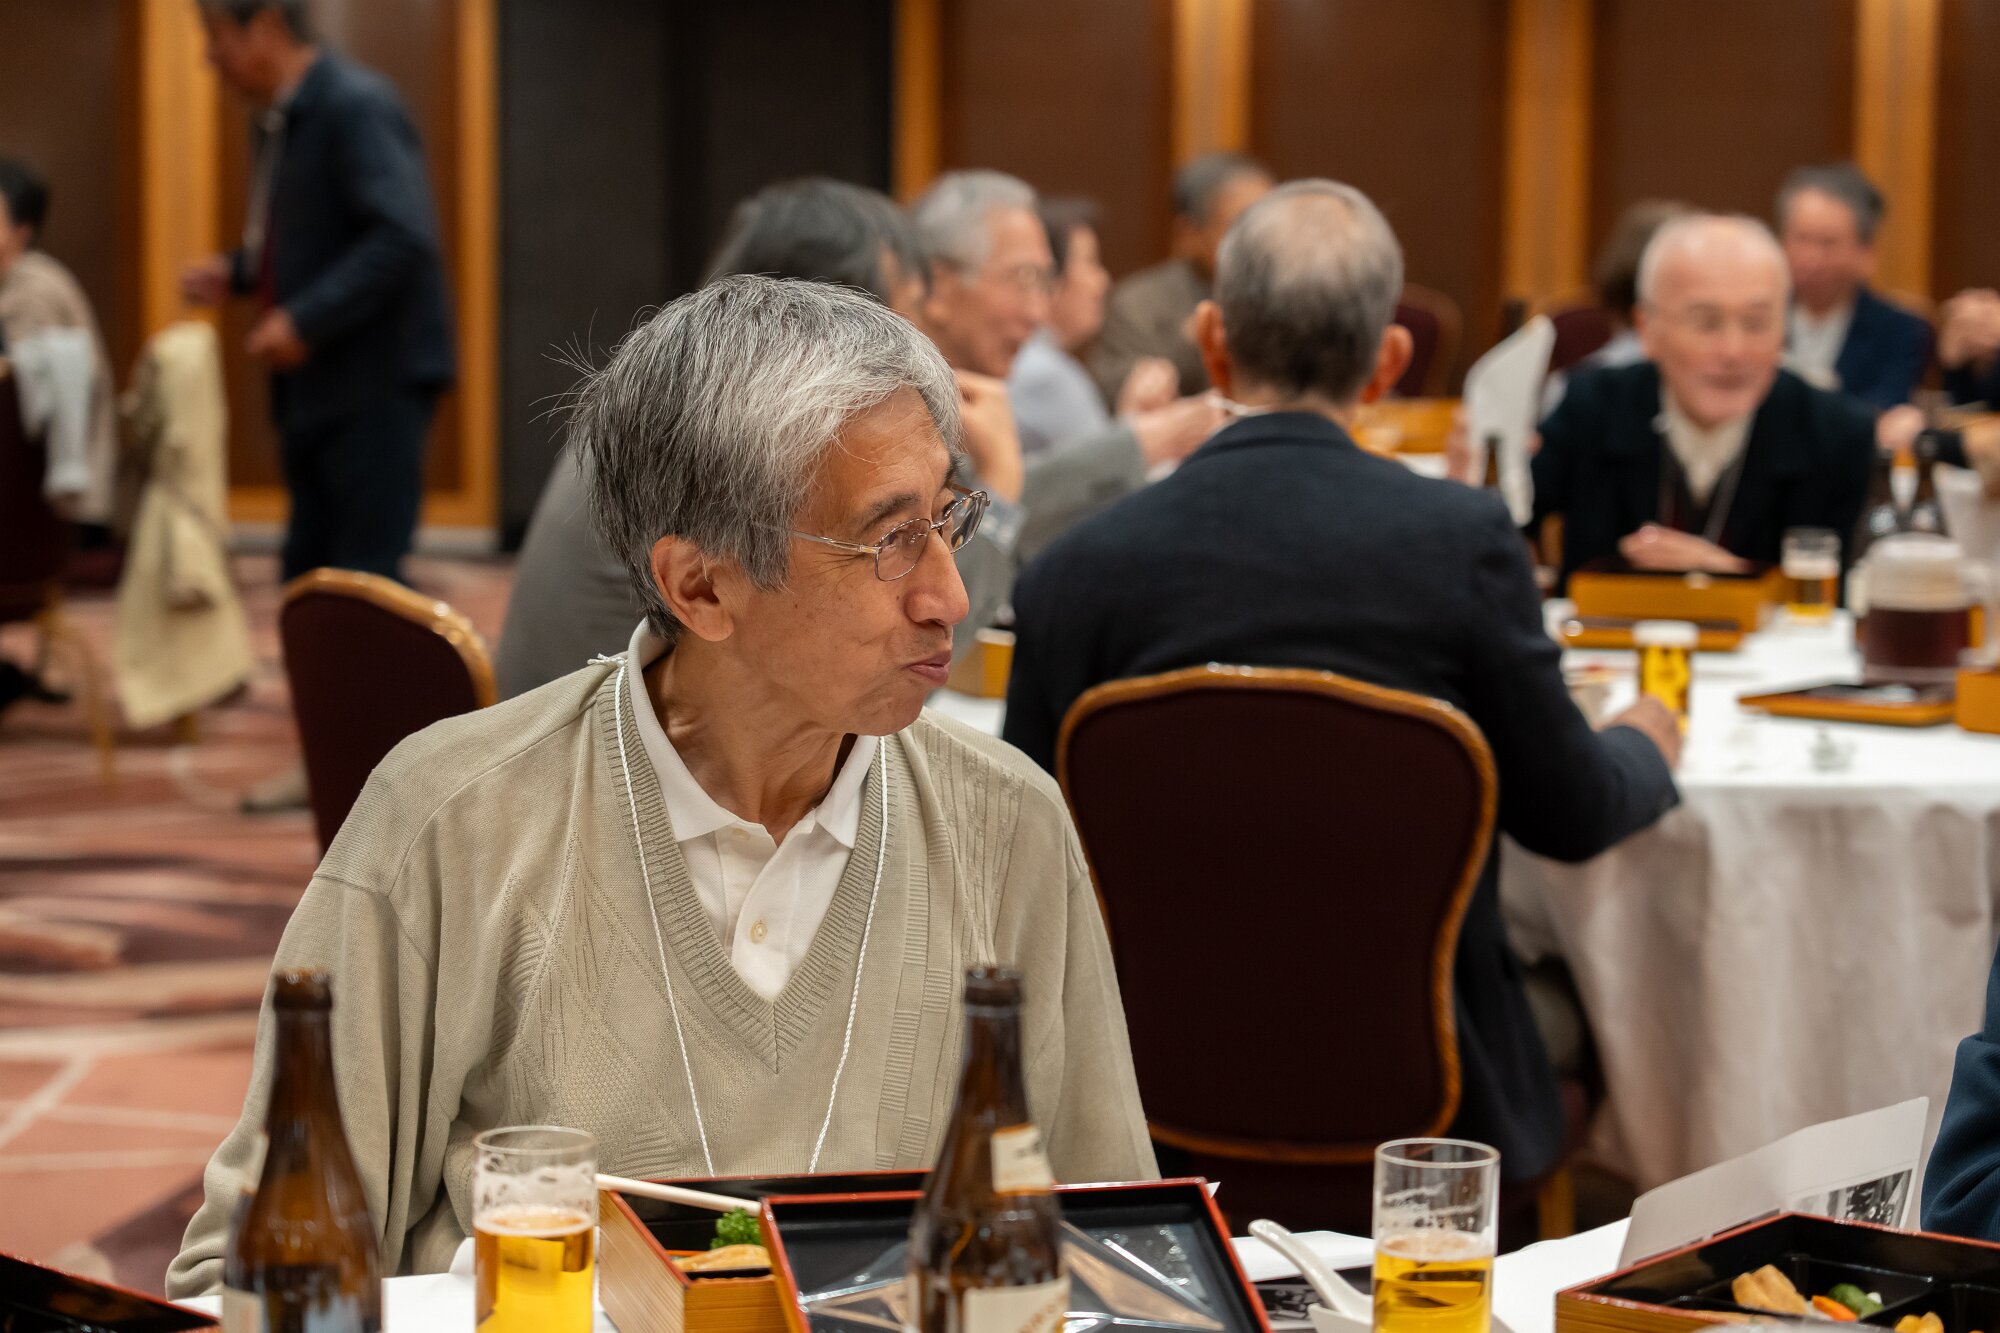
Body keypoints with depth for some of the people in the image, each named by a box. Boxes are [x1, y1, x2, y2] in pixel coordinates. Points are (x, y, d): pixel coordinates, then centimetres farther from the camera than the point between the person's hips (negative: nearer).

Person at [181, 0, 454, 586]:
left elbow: (402, 237, -26)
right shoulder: (280, 120, 14)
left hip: (377, 382, -10)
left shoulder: (356, 105, -16)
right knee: (307, 576, 12)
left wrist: (305, 321, -26)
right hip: (318, 387, 10)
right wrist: (236, 272, 9)